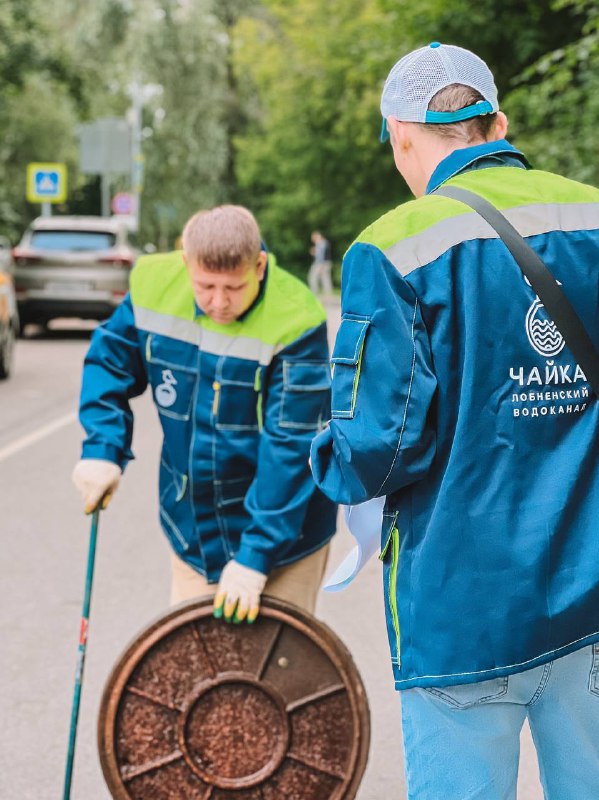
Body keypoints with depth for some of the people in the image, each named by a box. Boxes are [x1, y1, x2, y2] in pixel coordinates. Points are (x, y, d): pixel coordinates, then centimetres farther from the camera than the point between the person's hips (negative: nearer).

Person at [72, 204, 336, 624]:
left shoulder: (294, 322, -24)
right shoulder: (154, 285, -9)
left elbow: (291, 448, -23)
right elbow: (109, 361, 7)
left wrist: (255, 556, -24)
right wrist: (103, 448, -7)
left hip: (280, 532, -5)